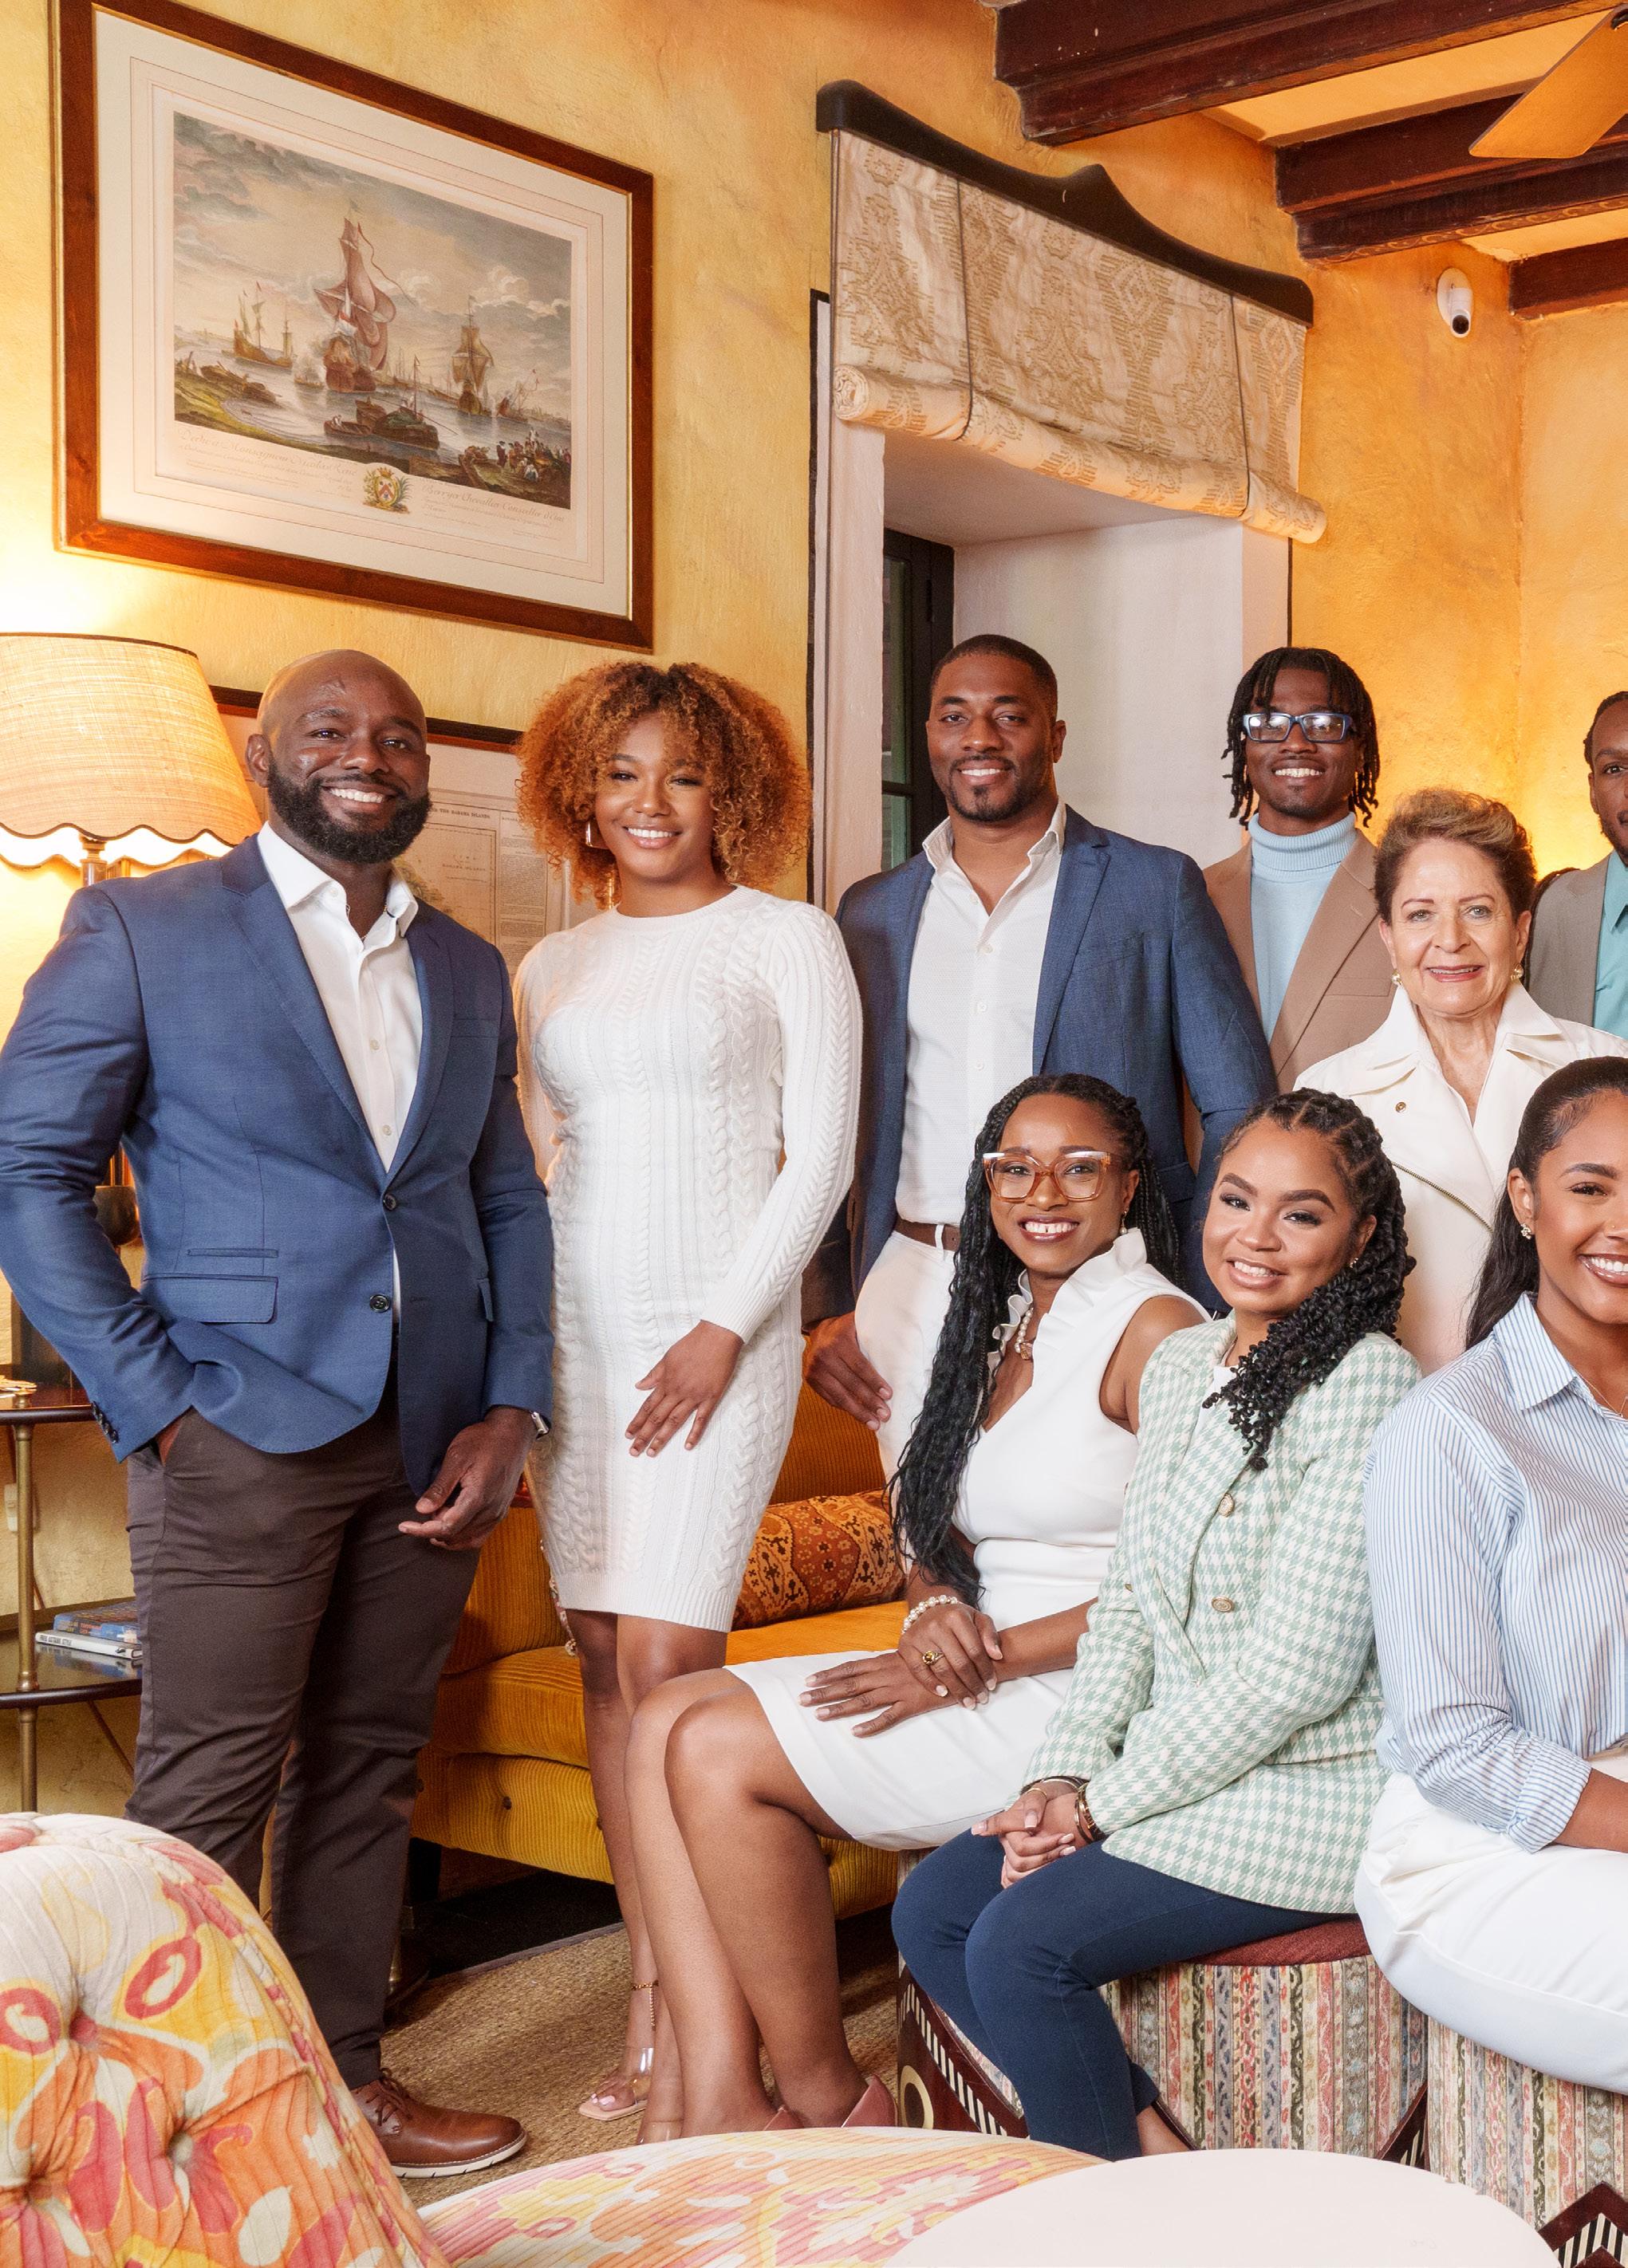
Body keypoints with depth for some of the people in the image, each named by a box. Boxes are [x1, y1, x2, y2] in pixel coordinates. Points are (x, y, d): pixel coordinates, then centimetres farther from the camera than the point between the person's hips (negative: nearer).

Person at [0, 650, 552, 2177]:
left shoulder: (469, 970, 15)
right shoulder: (141, 930, -1)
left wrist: (510, 1409, 4)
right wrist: (153, 1404, -11)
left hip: (433, 1442, 5)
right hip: (245, 1433, -5)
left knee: (367, 1768, 13)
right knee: (206, 1793, 0)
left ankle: (344, 2074, 26)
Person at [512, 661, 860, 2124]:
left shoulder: (787, 940, 3)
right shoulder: (552, 968, 17)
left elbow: (822, 1151, -3)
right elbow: (531, 1163, 18)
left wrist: (725, 1329, -10)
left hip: (717, 1332, -5)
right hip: (573, 1334, 5)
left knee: (665, 1661, -12)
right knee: (603, 1660, 4)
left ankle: (682, 2015, -2)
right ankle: (660, 1992, 13)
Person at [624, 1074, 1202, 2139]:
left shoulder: (1155, 1325, -10)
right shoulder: (1005, 1324, 16)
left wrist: (987, 1655, -17)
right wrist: (935, 1608, -6)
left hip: (1076, 1696, -9)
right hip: (977, 1679, 9)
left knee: (717, 1750, -17)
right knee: (670, 1720, -8)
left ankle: (826, 2102, -2)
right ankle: (714, 2103, -13)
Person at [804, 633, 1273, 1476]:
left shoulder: (1156, 888, 3)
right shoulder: (871, 913, 12)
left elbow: (1239, 1111, 2)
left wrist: (1191, 1314, -6)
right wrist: (822, 1308, 6)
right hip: (912, 1298, 3)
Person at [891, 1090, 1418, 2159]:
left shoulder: (1365, 1385, -18)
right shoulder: (1180, 1366, 9)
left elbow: (1299, 1672, -21)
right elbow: (1129, 1601, 13)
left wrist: (1103, 1803, -15)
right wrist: (1065, 1776, -2)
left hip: (1315, 1792, -8)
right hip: (1178, 1767, 9)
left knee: (1021, 1943, -19)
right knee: (932, 1908, -1)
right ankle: (1146, 2137, 9)